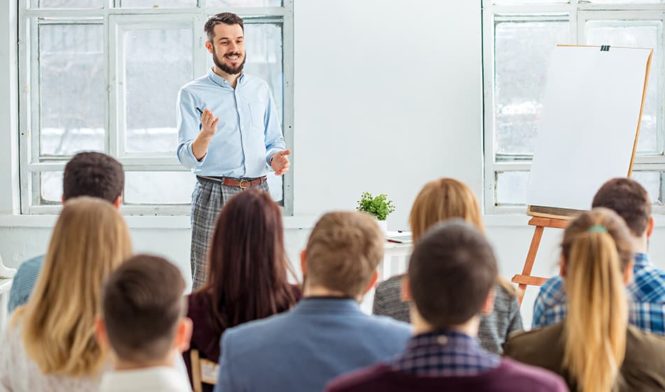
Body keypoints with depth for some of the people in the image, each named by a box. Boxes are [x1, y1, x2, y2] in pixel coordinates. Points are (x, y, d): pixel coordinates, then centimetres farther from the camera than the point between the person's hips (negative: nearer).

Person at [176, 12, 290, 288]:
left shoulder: (260, 89, 14)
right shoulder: (192, 94, 1)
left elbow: (274, 141, 20)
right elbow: (187, 158, -5)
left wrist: (276, 158, -3)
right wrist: (206, 135, -26)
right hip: (214, 195, -4)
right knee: (208, 285, -5)